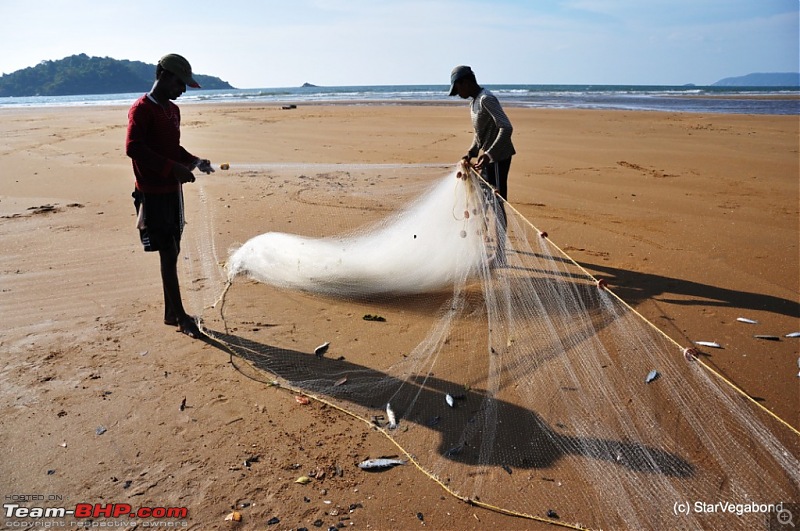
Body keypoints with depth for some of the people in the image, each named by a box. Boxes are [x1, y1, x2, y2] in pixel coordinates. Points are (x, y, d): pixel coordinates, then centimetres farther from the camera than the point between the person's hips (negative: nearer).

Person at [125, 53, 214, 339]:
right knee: (168, 254, -6)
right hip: (152, 193, -8)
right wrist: (172, 168, -25)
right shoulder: (141, 109, -11)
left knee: (172, 253, 11)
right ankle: (180, 316, 2)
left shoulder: (172, 110, 15)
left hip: (172, 190, 9)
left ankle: (170, 313, 21)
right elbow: (133, 148, -21)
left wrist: (194, 161, 5)